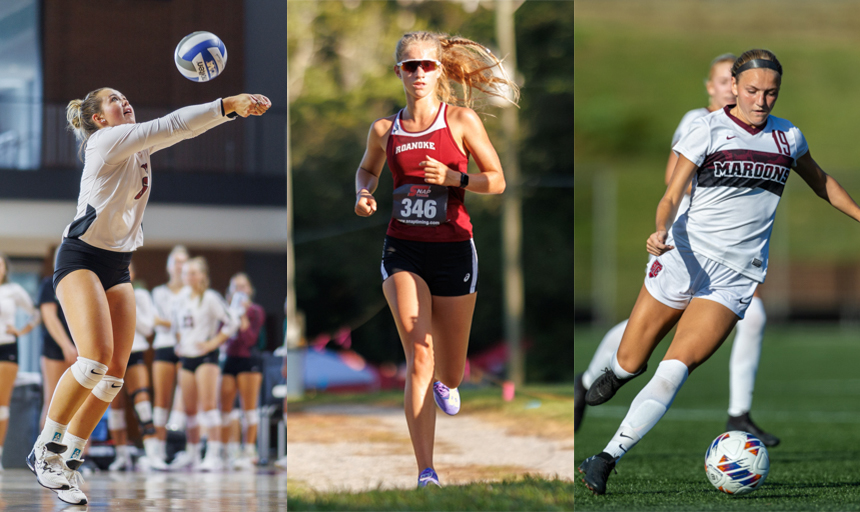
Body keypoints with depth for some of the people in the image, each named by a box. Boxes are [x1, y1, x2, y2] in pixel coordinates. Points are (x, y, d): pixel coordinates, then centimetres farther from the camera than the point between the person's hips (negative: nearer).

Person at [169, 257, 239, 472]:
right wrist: (179, 342, 13)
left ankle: (214, 455, -19)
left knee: (208, 405, -15)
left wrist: (213, 342, -12)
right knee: (189, 410, 7)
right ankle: (191, 455, 15)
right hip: (186, 357, 7)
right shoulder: (184, 301, 15)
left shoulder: (210, 298, -5)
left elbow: (232, 322, -10)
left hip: (206, 357, -7)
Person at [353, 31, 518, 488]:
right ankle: (426, 474, -18)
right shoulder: (385, 130, 5)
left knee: (449, 372, 10)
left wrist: (453, 177, -16)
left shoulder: (461, 120, -2)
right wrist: (363, 194, 4)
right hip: (402, 249, 0)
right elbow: (367, 169, 26)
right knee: (418, 355, -17)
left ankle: (446, 384, 53)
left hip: (452, 248, 0)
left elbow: (497, 181, 1)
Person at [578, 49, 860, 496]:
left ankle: (607, 459, -16)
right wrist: (661, 231, -28)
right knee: (629, 362, 2)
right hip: (685, 255, -1)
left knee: (676, 367, -17)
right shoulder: (708, 130, -3)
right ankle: (616, 374, 41)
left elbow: (821, 182, 28)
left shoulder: (788, 137, 9)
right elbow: (672, 195, -8)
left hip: (736, 276, 1)